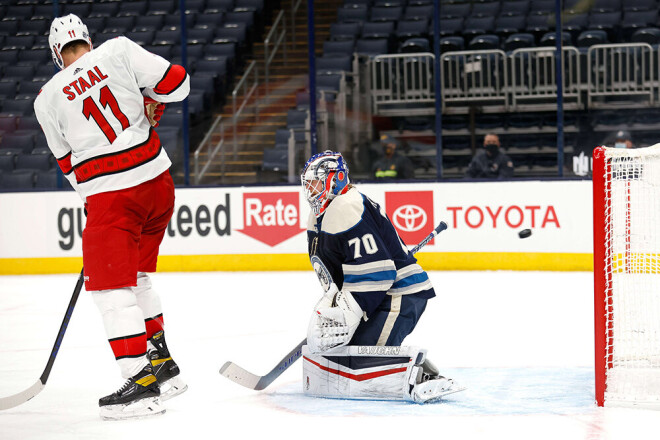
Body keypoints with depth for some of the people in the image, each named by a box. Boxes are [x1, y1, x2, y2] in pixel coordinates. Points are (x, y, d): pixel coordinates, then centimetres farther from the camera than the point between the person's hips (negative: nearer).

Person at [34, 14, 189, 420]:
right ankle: (162, 362, 27)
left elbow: (70, 163, 12)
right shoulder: (118, 51, 1)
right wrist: (149, 103, 19)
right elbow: (176, 83, -1)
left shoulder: (48, 100, 3)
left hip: (110, 196, -4)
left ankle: (142, 382, -9)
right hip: (158, 181, 4)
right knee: (136, 276, 22)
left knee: (111, 287, 0)